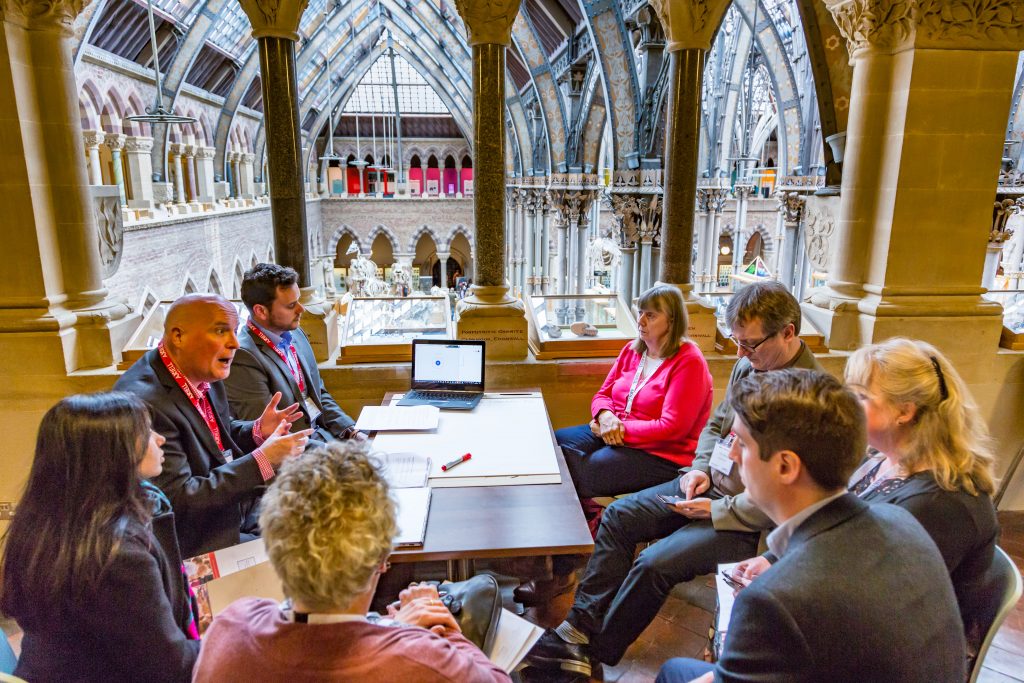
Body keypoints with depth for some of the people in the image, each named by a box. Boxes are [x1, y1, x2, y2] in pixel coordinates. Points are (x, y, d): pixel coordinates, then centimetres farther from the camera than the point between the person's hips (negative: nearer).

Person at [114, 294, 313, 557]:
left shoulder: (202, 371, 0)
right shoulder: (145, 402, -26)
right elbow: (179, 501, -25)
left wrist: (258, 431, -5)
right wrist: (263, 461, -25)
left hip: (241, 510, 8)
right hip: (199, 543, -8)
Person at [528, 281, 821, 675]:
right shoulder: (748, 364, 3)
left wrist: (716, 510, -19)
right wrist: (700, 468, 0)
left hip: (747, 520, -9)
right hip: (712, 485, 9)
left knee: (654, 564, -20)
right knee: (618, 516, 1)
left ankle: (596, 653, 4)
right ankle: (581, 628, 5)